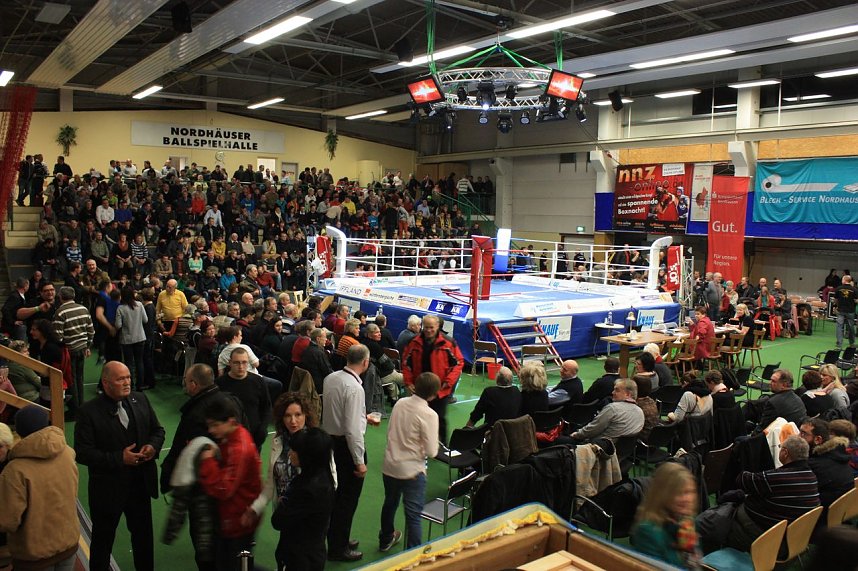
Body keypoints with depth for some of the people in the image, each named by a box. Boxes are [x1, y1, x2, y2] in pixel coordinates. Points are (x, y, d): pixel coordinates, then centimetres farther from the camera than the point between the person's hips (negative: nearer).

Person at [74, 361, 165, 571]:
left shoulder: (140, 400, -2)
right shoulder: (89, 411, -16)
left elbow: (157, 430, 8)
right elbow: (82, 452, -18)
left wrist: (153, 446, -13)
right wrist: (118, 458, -24)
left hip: (140, 483, 4)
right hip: (107, 488, -4)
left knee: (143, 534, 21)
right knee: (103, 539, 16)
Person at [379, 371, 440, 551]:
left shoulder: (400, 403, -3)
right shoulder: (429, 414, -20)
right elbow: (431, 452, -18)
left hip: (389, 467, 7)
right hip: (412, 471, -7)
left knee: (390, 503, 27)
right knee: (413, 516, 3)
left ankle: (386, 540, 50)